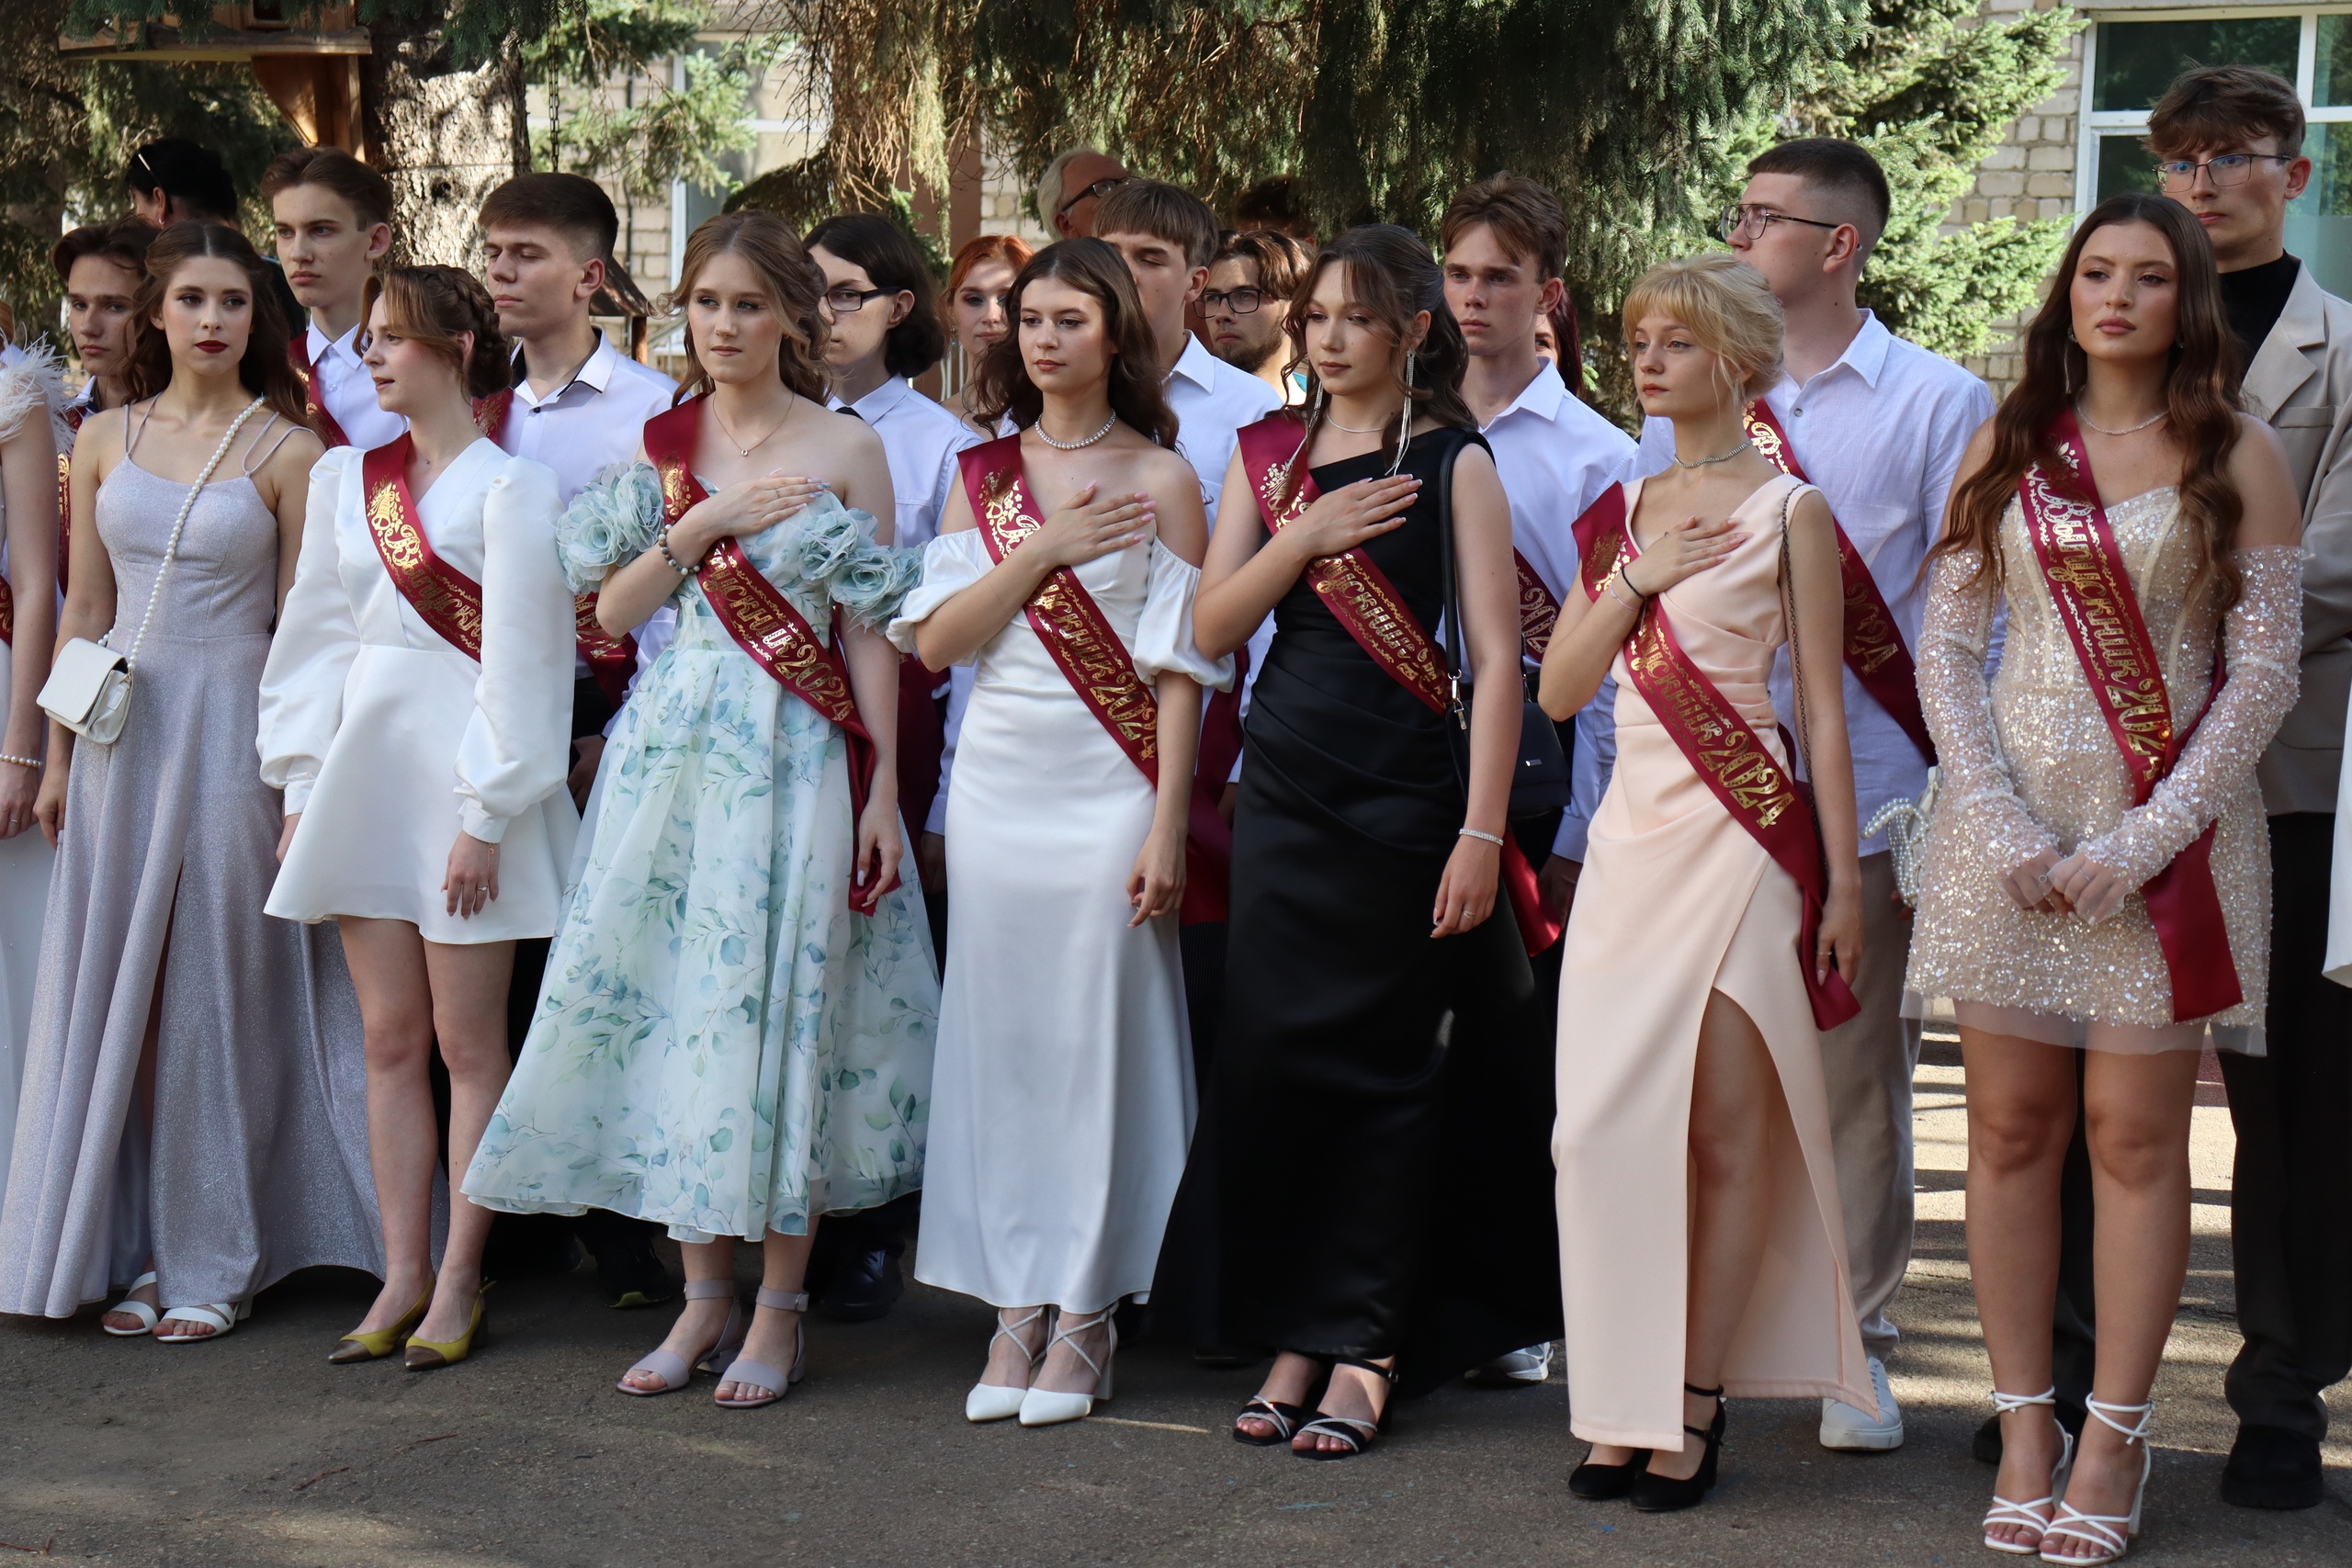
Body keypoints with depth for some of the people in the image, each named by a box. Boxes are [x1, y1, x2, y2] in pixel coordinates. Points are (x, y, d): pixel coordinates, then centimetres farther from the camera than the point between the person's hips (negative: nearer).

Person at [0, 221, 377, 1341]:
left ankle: (216, 1263, 11)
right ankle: (142, 1249, 17)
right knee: (114, 992, 6)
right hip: (121, 731, 4)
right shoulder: (105, 439, 8)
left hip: (230, 732, -4)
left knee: (215, 993, 1)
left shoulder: (286, 452, -4)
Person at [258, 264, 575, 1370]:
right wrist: (300, 787, 9)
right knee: (389, 1039, 7)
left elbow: (519, 658, -10)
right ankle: (403, 1275, 13)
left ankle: (459, 1281, 8)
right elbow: (316, 636, 14)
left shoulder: (510, 488, -7)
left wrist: (486, 815, -13)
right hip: (366, 768, 6)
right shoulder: (346, 479, 11)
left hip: (463, 769, -6)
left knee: (467, 1042, 0)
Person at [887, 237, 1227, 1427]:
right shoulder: (983, 474, 10)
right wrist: (1043, 550, -9)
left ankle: (1085, 1314, 7)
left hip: (1108, 787, -4)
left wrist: (1167, 825, -11)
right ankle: (1014, 1306, 12)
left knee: (1098, 1034, -2)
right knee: (1001, 1033, 5)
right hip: (996, 781, 4)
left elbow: (1179, 668, -4)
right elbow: (934, 642, 2)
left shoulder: (1159, 479, 0)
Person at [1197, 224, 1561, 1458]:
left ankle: (1366, 1351, 9)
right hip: (1283, 789, 4)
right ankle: (1292, 1339, 15)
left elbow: (1496, 660, -7)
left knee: (1386, 1072, 1)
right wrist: (1302, 540, -10)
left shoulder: (1452, 462, -3)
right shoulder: (1267, 454, 10)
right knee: (1272, 1062, 5)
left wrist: (1482, 833, -13)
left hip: (1404, 800, -4)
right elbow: (1211, 628, 6)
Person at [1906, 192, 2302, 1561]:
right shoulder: (2009, 445, 9)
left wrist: (2139, 843, -11)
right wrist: (2001, 826, -7)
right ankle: (2026, 1425, 11)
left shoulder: (2239, 456, 2)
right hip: (2011, 820, 2)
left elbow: (2264, 675, -3)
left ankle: (2115, 1439, 7)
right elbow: (1945, 646, 6)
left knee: (2136, 1136, -1)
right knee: (2012, 1127, 3)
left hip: (2169, 831, -2)